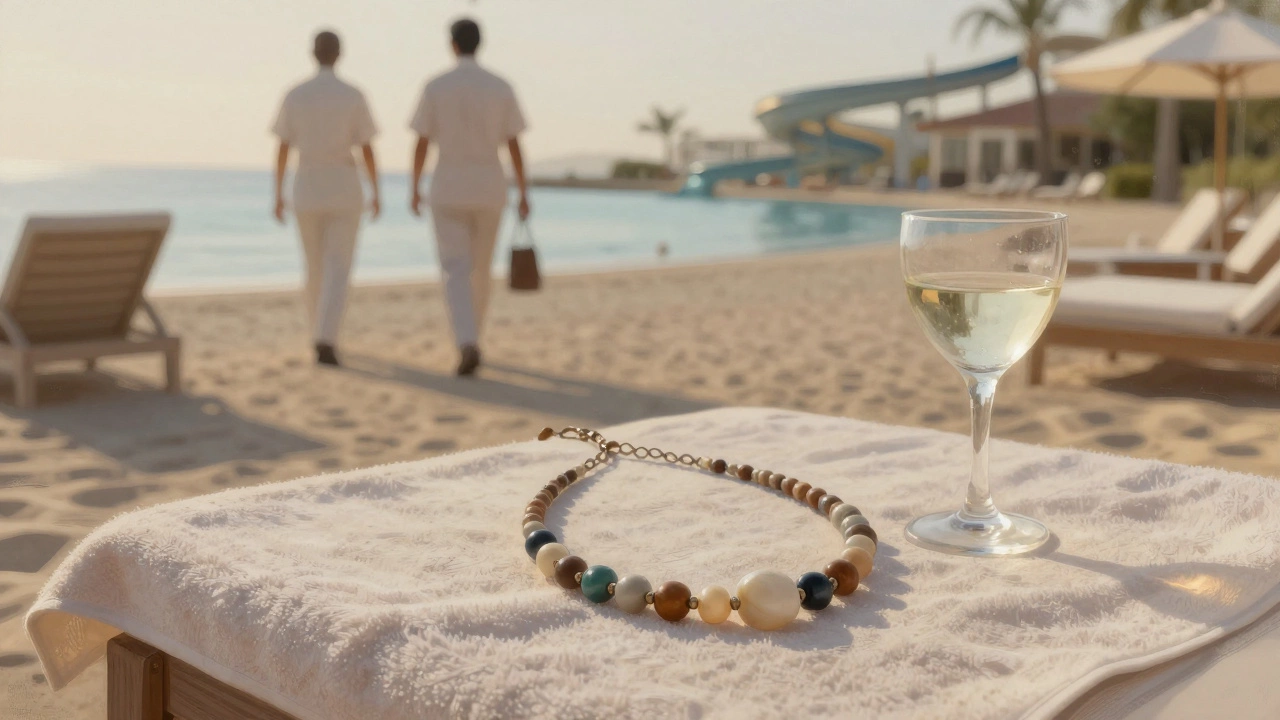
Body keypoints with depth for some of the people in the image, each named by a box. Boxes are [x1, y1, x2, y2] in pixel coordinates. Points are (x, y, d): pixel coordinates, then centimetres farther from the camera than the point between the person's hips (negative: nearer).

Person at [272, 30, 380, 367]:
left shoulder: (294, 96, -1)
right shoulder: (354, 96, -5)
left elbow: (282, 150, 1)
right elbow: (368, 150, -4)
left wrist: (278, 196, 8)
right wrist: (376, 194, 6)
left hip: (307, 189, 2)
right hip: (344, 189, -2)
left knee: (315, 267, 18)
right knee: (338, 270, -4)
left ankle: (322, 337, 29)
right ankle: (325, 342, -22)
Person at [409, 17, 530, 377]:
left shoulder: (435, 87, -5)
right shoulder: (501, 87, -1)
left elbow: (421, 143, -3)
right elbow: (514, 145, -2)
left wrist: (414, 189, 9)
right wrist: (524, 195, 3)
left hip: (448, 189, -2)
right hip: (489, 189, 2)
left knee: (456, 273, -6)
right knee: (480, 268, 19)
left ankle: (468, 346, -26)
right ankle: (469, 337, 33)